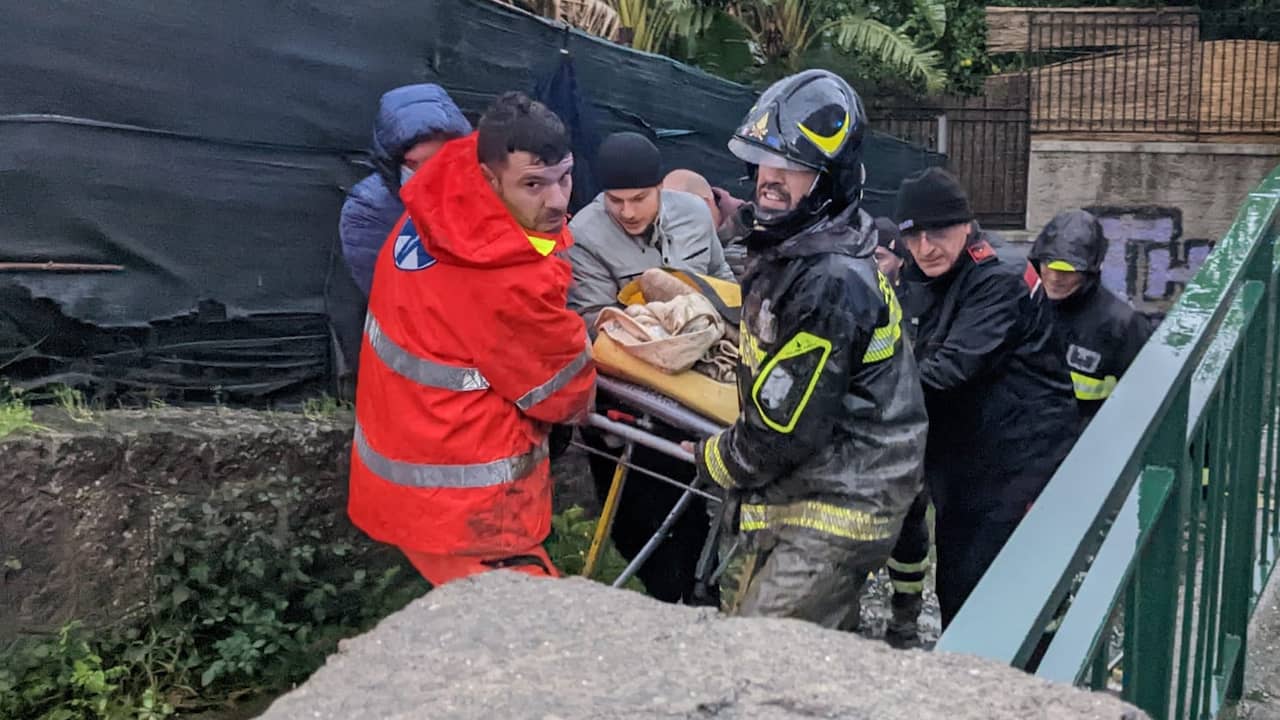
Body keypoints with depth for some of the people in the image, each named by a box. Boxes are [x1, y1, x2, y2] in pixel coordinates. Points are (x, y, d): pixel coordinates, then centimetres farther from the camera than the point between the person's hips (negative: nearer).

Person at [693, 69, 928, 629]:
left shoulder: (833, 282, -26)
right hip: (802, 493, 10)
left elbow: (786, 428, -23)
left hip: (835, 509, -10)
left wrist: (717, 461, -7)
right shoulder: (789, 251, 7)